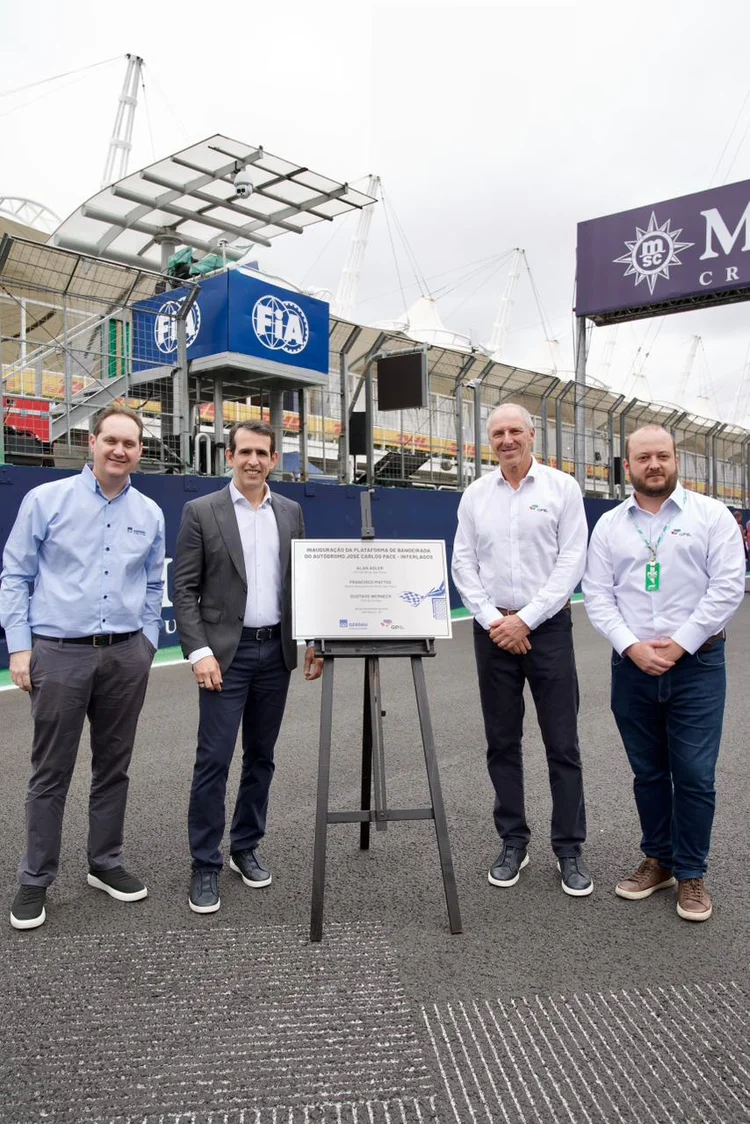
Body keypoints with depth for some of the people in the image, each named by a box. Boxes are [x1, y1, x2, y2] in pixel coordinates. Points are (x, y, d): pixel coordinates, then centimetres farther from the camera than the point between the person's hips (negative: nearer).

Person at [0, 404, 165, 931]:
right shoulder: (46, 500, -2)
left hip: (126, 655, 3)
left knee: (114, 766, 13)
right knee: (51, 772, 5)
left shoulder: (150, 514, 7)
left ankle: (106, 863, 28)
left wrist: (146, 646, 9)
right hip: (59, 652, -3)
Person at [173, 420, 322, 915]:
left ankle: (246, 847, 28)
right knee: (214, 760, -3)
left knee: (261, 756, 13)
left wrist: (312, 641, 4)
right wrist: (200, 652, -14)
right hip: (226, 652, -4)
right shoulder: (201, 511, -3)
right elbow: (185, 589, -6)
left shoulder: (291, 511, 8)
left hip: (277, 650, 4)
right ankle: (206, 866, 11)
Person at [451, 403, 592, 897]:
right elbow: (463, 564, 5)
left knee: (562, 743, 2)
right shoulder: (475, 495, 8)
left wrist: (525, 620, -12)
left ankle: (570, 849, 15)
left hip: (548, 627, -2)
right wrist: (492, 620, -7)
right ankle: (513, 843, 22)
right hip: (493, 629, 3)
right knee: (502, 743, 9)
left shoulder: (562, 488, 0)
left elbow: (571, 562, -6)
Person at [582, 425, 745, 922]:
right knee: (648, 772, 13)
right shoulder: (609, 525, 7)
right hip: (633, 666, 3)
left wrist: (680, 644, -13)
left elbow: (728, 586, -8)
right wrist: (632, 647, -11)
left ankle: (691, 873, 19)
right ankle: (658, 859, 30)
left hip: (696, 663, -2)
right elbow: (598, 595, 2)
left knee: (694, 775, 1)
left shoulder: (711, 514, -1)